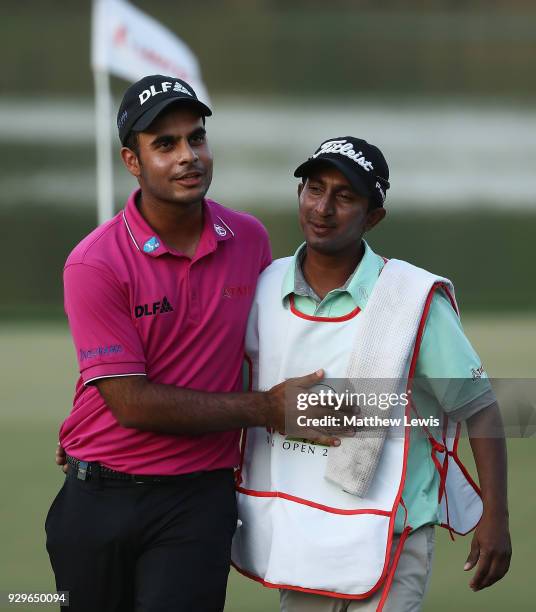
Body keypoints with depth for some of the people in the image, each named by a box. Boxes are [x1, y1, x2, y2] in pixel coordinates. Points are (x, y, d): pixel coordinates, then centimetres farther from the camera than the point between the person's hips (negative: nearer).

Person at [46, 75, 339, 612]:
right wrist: (264, 409, -11)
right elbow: (132, 402, -14)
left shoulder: (250, 240, 3)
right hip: (100, 500, -1)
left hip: (198, 501, 2)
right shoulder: (94, 265, -12)